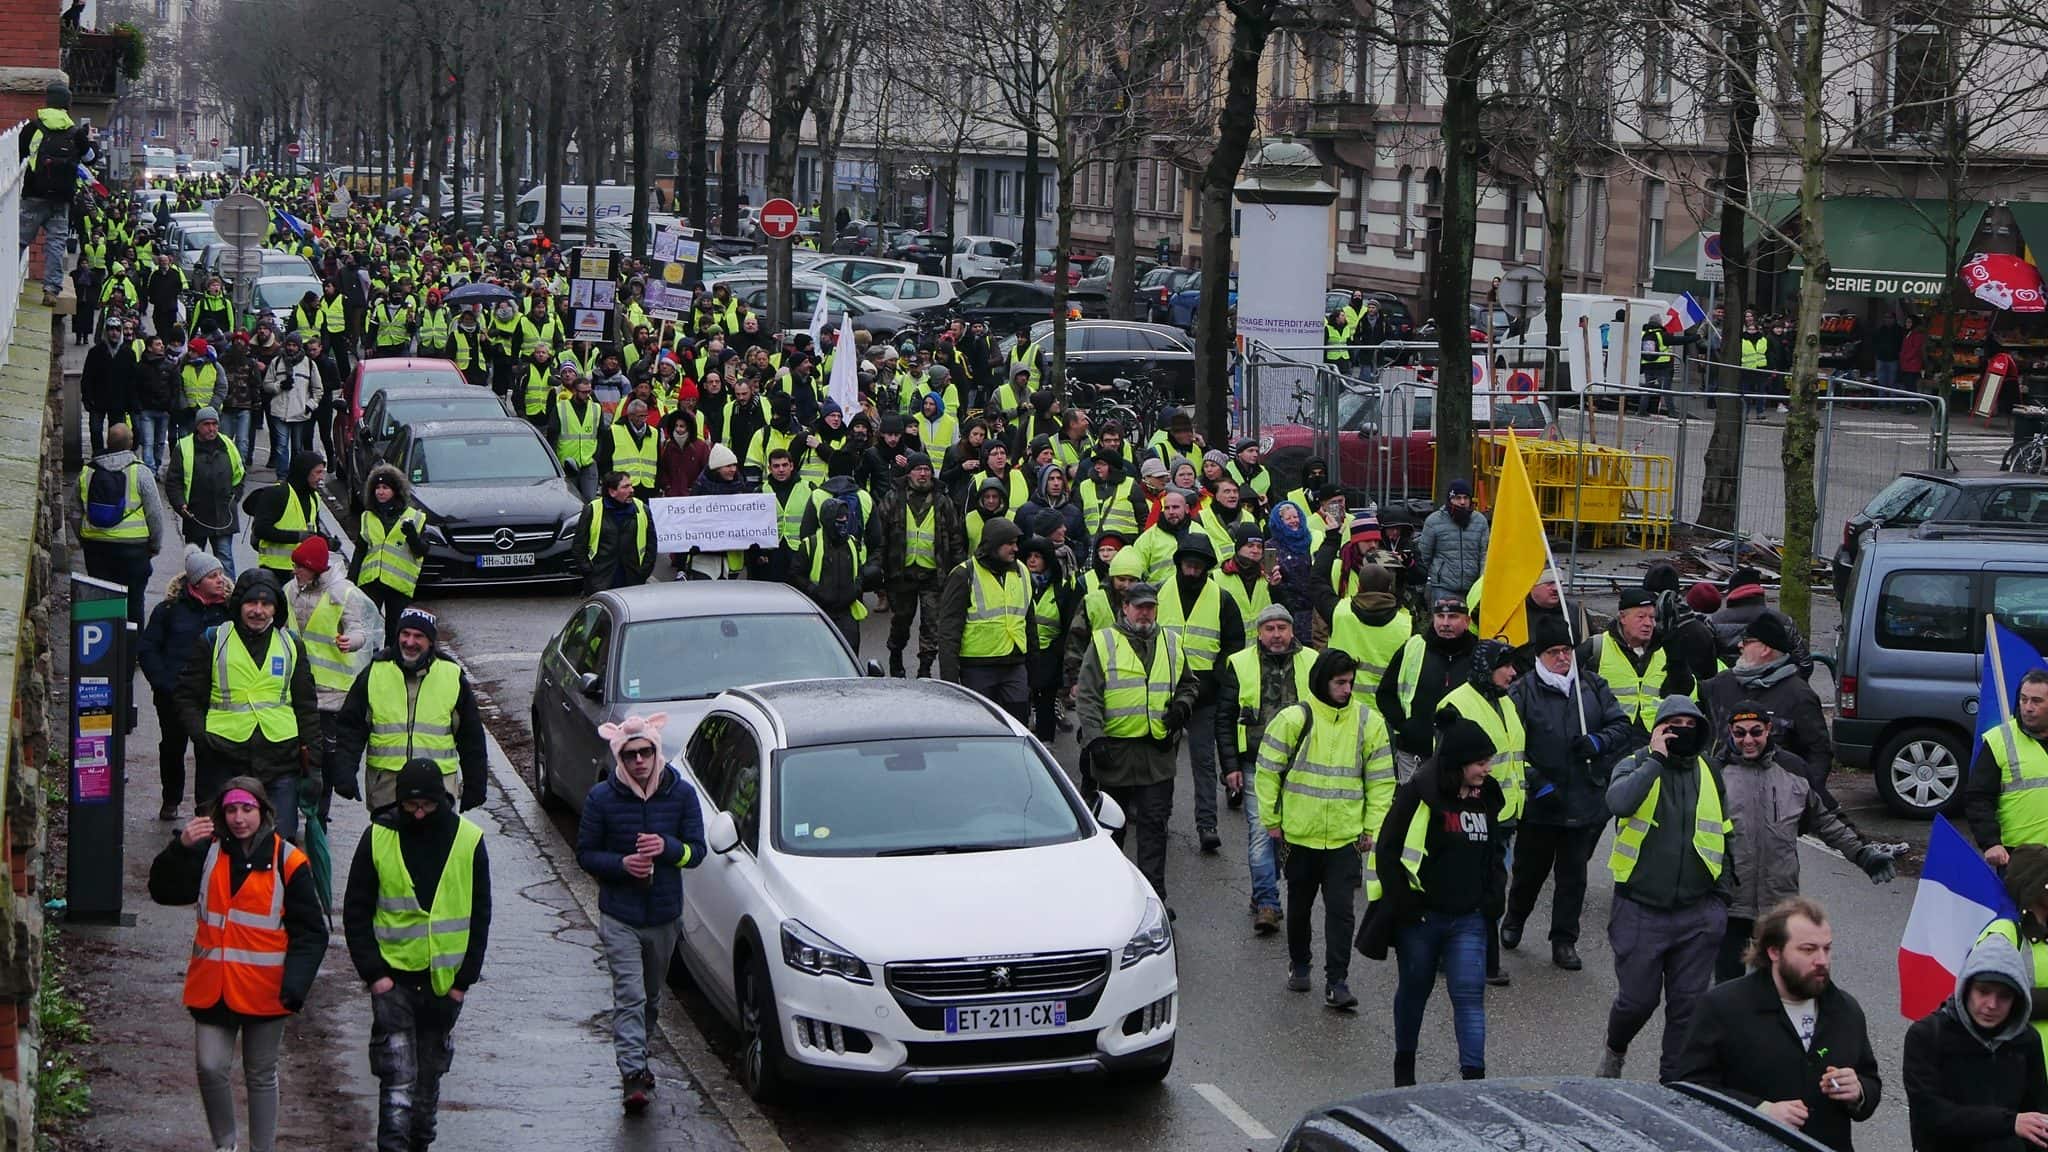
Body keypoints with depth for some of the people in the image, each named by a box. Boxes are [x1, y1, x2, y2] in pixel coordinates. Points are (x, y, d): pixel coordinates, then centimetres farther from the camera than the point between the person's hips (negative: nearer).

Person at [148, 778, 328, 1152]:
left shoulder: (287, 862, -6)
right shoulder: (208, 852, 3)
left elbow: (310, 932, -5)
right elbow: (165, 891, -4)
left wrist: (295, 985, -16)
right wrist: (180, 848, -20)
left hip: (264, 991, -2)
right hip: (212, 988, 2)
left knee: (261, 1076, 10)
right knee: (211, 1067, -4)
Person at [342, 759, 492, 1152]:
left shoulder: (468, 840, -2)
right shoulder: (378, 838, -5)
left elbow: (480, 917, 5)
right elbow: (356, 913, 0)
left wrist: (465, 978, -1)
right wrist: (373, 972, -8)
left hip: (445, 980, 2)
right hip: (392, 976, -2)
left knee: (431, 1069, 15)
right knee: (397, 1073, -10)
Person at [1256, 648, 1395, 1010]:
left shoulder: (1368, 723, -1)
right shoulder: (1294, 719, -8)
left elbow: (1381, 780, 6)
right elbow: (1268, 770, 0)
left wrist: (1372, 828, 2)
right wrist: (1271, 819, 0)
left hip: (1346, 837, 0)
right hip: (1299, 833, 0)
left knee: (1341, 909, -6)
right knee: (1299, 905, 15)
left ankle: (1337, 982, -3)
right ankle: (1298, 965, 35)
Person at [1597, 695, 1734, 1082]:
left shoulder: (1711, 773, 9)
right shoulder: (1636, 766, -2)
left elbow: (1726, 836, 18)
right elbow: (1620, 802, -26)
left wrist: (1721, 893, 10)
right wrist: (1656, 758, -20)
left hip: (1697, 914, 3)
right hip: (1640, 911, -3)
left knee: (1688, 1006, 3)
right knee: (1637, 999, 1)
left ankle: (1674, 1083, 15)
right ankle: (1615, 1050, 31)